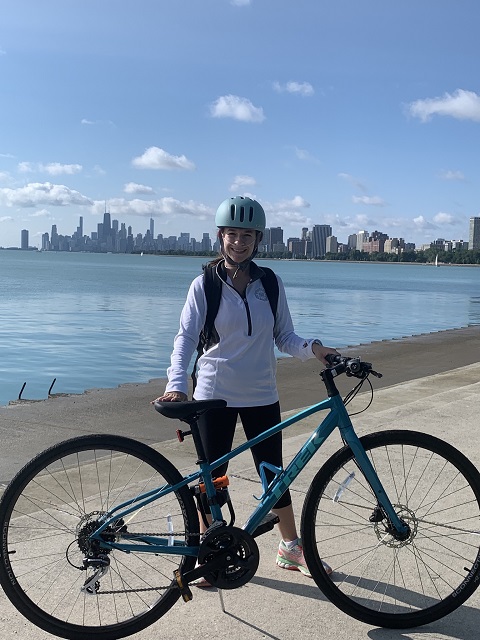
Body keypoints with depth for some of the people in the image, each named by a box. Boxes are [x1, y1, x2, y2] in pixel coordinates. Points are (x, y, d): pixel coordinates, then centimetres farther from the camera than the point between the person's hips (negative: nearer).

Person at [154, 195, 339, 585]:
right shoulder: (205, 285, -6)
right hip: (214, 395, -2)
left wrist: (313, 348, -16)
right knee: (212, 476, 7)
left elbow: (284, 336, 4)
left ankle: (291, 549, 27)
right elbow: (186, 337, -11)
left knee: (274, 472, 11)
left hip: (262, 396, 2)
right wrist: (177, 385, -26)